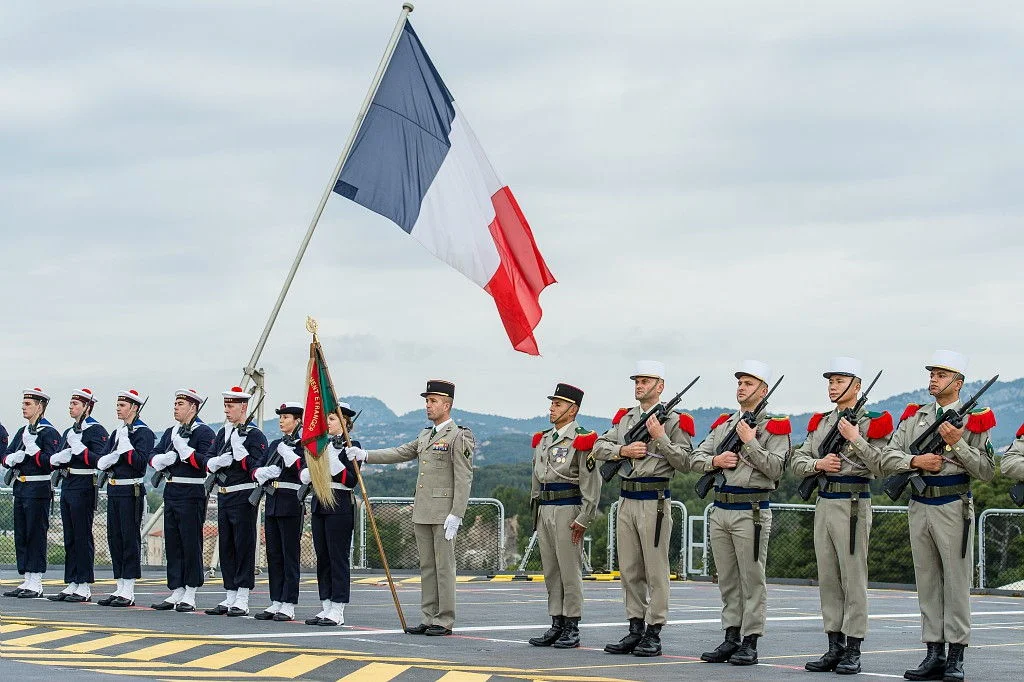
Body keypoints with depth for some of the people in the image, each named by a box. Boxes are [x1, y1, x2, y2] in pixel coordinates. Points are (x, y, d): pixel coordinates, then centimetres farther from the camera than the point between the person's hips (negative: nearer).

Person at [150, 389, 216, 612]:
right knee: (172, 544, 9)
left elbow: (205, 462, -18)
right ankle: (176, 592, 14)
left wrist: (183, 448, -23)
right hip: (171, 493, 8)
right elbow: (153, 459, 13)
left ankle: (190, 595, 1)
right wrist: (164, 459, -8)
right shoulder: (170, 432, 17)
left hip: (192, 495, -8)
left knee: (191, 544, -3)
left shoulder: (204, 432, -6)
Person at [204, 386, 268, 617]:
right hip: (223, 496, 8)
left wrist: (238, 446, -21)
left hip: (244, 497, -8)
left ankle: (242, 600, -1)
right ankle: (230, 597, 17)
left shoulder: (255, 435, -8)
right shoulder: (222, 433, 14)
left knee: (244, 547, -4)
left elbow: (254, 467, -17)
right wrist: (219, 461, -10)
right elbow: (209, 463, 11)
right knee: (226, 547, 10)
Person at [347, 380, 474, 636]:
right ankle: (429, 618, 14)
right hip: (422, 513, 8)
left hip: (443, 514, -8)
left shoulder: (459, 437, -8)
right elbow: (400, 453, 20)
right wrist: (365, 455, 9)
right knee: (427, 566, 10)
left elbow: (464, 479, -13)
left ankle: (444, 621, 0)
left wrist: (455, 515, -18)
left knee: (444, 566, -4)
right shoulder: (425, 435, 18)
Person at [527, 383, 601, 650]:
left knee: (570, 571, -4)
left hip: (568, 511, -8)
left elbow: (591, 485, -11)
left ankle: (572, 629, 0)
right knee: (551, 572, 9)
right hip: (544, 511, 8)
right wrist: (535, 513, 17)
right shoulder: (542, 440, 15)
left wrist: (583, 520, -14)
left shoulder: (582, 441, -8)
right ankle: (557, 625, 15)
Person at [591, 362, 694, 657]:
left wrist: (660, 438, -15)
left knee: (656, 570, -4)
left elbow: (685, 462, -7)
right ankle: (635, 629, 15)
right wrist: (623, 450, -6)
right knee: (629, 570, 8)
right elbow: (599, 447, 11)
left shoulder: (674, 421, -2)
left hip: (655, 501, -6)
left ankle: (654, 633, -1)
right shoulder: (623, 417, 15)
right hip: (626, 500, 6)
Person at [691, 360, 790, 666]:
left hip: (751, 511, -6)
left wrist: (750, 442, -14)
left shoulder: (774, 426, -2)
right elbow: (696, 457, 15)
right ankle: (731, 638, 16)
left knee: (752, 580, -3)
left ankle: (750, 643, -1)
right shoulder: (723, 423, 17)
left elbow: (776, 468, -13)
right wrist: (715, 460, -5)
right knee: (727, 580, 10)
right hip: (720, 510, 6)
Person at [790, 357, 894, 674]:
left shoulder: (871, 422, -4)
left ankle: (853, 651, -2)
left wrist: (855, 438, -17)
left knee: (853, 578, -4)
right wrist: (818, 463, -5)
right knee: (828, 579, 8)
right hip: (824, 502, 7)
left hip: (853, 503, -7)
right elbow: (797, 461, 15)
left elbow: (882, 466, -12)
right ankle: (835, 647, 14)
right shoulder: (820, 422, 16)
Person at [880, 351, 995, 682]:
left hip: (954, 507, -5)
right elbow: (888, 458, 7)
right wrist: (916, 461, -10)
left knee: (956, 582, -3)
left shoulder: (974, 420, 0)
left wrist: (957, 444, -16)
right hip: (919, 506, 5)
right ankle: (934, 655, 11)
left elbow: (987, 471, -6)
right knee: (927, 583, 7)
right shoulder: (914, 416, 13)